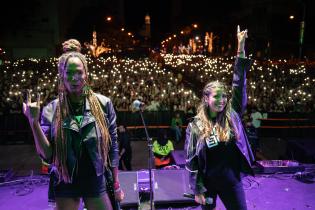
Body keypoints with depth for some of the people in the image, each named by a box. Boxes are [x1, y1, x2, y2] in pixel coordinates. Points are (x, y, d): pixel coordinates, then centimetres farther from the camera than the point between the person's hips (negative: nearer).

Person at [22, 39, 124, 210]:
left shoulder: (103, 104, -8)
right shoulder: (51, 110, -6)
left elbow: (112, 146, -2)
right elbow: (47, 155, -8)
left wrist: (116, 183, 1)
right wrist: (34, 122, -20)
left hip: (97, 182, 0)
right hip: (65, 184, 1)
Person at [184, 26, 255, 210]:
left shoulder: (232, 116, -7)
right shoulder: (195, 126, -11)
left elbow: (240, 84, -12)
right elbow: (191, 161, -7)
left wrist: (241, 48, -15)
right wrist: (197, 190, -8)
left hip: (231, 181, 2)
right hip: (207, 182, -1)